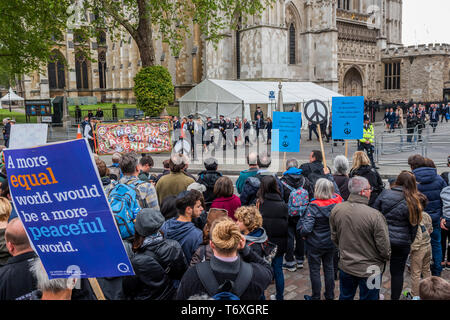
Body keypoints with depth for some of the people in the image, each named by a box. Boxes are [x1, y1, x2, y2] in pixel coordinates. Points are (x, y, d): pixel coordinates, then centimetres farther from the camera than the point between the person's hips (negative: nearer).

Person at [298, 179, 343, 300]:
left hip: (315, 244, -5)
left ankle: (316, 297, 26)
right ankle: (330, 296, 36)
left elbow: (306, 228, -30)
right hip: (331, 243, 5)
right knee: (329, 268, 22)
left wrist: (301, 232, -9)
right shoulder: (337, 203, -11)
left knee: (314, 270, 13)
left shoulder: (314, 206, -25)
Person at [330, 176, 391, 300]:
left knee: (345, 297, 24)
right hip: (369, 269, -4)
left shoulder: (336, 209, -12)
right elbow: (384, 247, -19)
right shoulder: (375, 215, -28)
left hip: (345, 266, 4)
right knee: (368, 298, 17)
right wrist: (386, 258, 3)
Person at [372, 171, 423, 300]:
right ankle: (395, 297, 23)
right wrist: (410, 241, 14)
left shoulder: (385, 194, -7)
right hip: (401, 243, -1)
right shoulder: (413, 202, -9)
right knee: (397, 272, 13)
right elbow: (414, 225, -1)